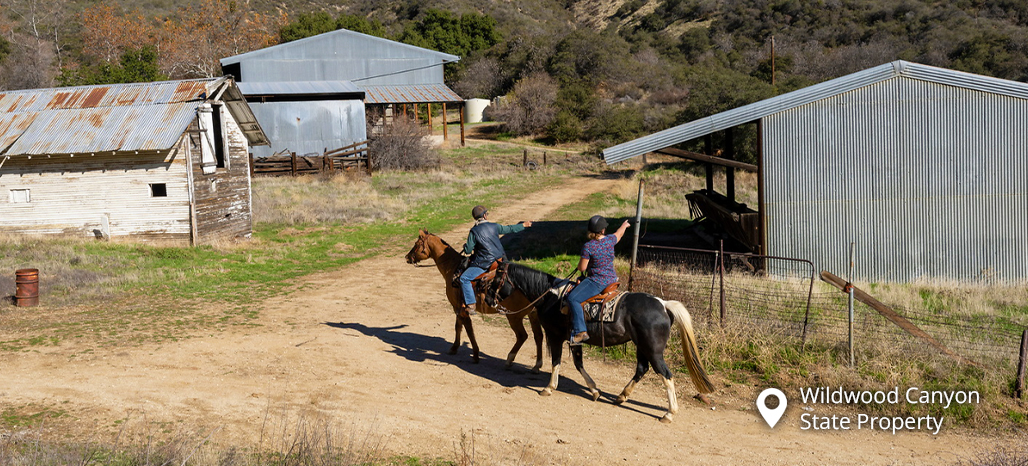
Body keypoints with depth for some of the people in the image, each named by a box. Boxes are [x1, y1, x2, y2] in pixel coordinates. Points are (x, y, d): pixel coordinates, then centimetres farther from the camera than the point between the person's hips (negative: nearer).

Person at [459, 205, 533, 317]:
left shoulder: (474, 231, -10)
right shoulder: (494, 227, 4)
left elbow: (468, 250, -8)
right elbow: (510, 229, 21)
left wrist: (466, 246, 17)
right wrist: (523, 225, 38)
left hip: (485, 264, -6)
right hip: (500, 260, 6)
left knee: (464, 278, -8)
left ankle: (470, 306, -20)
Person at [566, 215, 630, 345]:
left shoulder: (588, 246, -19)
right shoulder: (610, 240, -1)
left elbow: (582, 268, -13)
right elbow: (619, 233, 24)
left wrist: (582, 260, 9)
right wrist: (624, 225, 46)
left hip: (597, 282, -8)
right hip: (611, 279, 8)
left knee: (573, 298, -14)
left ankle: (580, 332, -24)